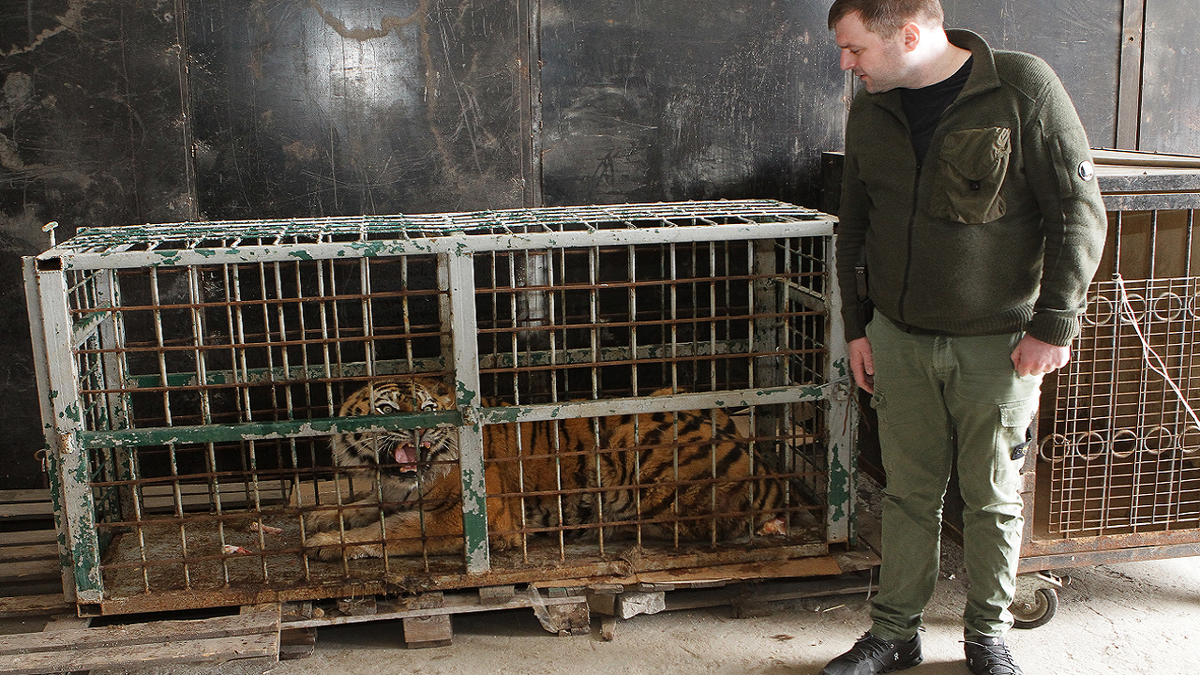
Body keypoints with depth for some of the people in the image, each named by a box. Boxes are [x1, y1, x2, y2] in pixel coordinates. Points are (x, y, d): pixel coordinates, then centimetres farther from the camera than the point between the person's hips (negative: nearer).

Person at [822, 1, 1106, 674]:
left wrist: (1054, 324, -12)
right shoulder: (870, 111, 3)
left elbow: (1080, 212, -10)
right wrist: (856, 324, 12)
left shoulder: (1024, 87, -13)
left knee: (993, 497, 9)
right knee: (909, 493, 11)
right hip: (900, 339, 4)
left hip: (1000, 344, -3)